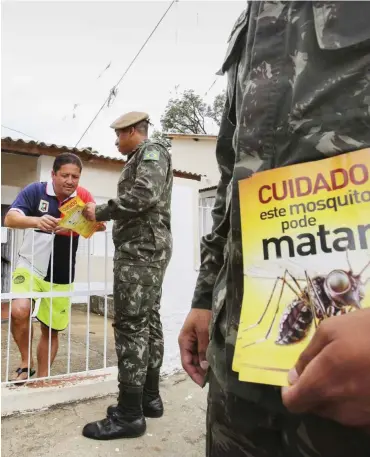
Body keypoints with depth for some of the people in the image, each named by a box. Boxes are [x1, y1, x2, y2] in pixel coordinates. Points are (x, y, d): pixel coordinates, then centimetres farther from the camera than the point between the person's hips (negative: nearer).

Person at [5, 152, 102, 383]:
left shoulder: (83, 196, -4)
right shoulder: (35, 190, -9)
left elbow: (101, 226, -11)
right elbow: (10, 219, -19)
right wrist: (37, 221, -40)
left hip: (61, 277, 2)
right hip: (30, 266, -1)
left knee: (51, 330, 11)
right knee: (19, 311, -25)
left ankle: (42, 379, 31)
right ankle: (26, 362, 3)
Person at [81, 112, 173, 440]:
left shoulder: (151, 152, -4)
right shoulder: (141, 158, 26)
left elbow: (144, 195, -21)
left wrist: (101, 212, -13)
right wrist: (106, 217, 15)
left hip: (141, 248, -10)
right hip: (146, 247, 10)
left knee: (131, 325, -9)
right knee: (148, 321, 11)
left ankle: (130, 414, 0)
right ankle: (150, 397, 21)